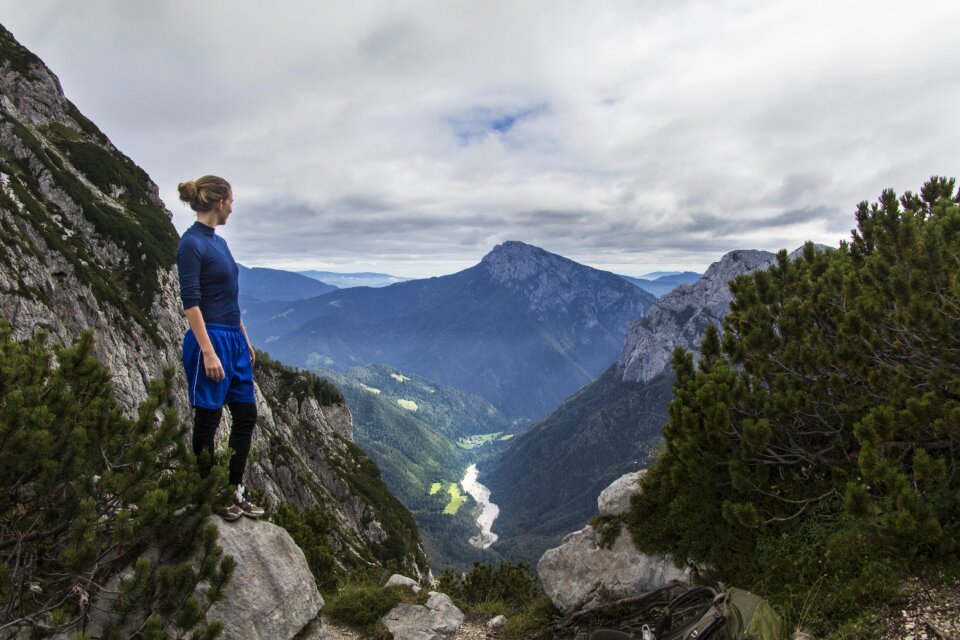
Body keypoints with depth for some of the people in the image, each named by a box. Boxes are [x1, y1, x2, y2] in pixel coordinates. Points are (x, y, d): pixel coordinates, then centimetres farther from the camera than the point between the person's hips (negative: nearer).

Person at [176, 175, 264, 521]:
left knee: (246, 415, 12)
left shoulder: (218, 242, 13)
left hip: (234, 339, 10)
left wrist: (245, 340, 20)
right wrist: (208, 352, -22)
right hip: (210, 340, -9)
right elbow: (190, 302, -19)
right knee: (208, 421, 4)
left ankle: (234, 490, 24)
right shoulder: (191, 243, -14)